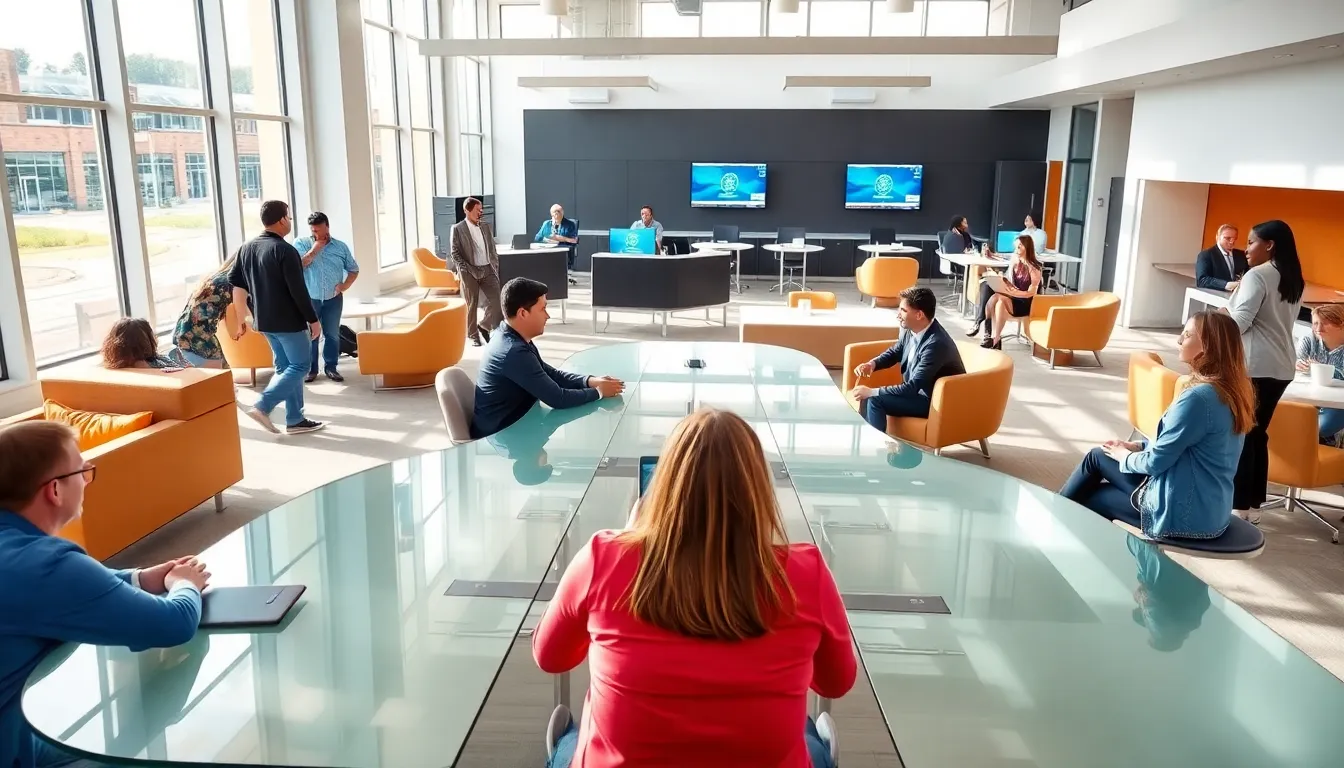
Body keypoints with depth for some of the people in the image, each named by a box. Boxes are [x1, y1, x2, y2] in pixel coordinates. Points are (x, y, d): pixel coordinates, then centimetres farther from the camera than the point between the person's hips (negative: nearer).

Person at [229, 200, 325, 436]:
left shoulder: (247, 248, 7)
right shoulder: (285, 250, -18)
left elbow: (234, 281, 11)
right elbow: (299, 291, -19)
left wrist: (254, 311, 17)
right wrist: (313, 319, -10)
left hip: (264, 320, 8)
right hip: (288, 321, -8)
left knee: (284, 366, 14)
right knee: (299, 366, 2)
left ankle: (295, 420, 15)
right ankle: (262, 406, -10)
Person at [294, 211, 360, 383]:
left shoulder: (341, 246, 3)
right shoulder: (301, 244, -2)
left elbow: (354, 269, 9)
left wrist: (345, 285, -8)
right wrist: (314, 250, -16)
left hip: (333, 299, 2)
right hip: (309, 299, -2)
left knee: (332, 334, 7)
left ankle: (330, 367, 18)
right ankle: (311, 369, 13)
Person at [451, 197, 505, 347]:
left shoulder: (486, 226, 12)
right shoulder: (457, 228, -3)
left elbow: (493, 249, 16)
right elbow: (455, 254, -5)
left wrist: (495, 267, 7)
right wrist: (467, 270, -13)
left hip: (488, 269, 4)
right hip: (470, 272, -4)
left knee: (496, 300, -6)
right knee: (471, 305, 3)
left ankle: (485, 326, 15)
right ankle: (473, 335, 17)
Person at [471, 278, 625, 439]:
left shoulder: (513, 339, 2)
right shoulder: (515, 352, -27)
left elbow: (550, 374, 13)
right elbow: (557, 399, -23)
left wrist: (589, 381, -1)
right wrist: (599, 392, -10)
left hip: (509, 423, 8)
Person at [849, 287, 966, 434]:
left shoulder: (936, 344, -30)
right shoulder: (911, 329, -5)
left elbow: (913, 387, -30)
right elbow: (894, 353, 15)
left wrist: (872, 392, -26)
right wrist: (872, 364, -5)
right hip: (918, 391, 9)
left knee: (875, 400, -20)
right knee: (867, 396, -3)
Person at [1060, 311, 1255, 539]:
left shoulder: (1198, 397, -25)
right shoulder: (1231, 390, 4)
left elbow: (1156, 462, -18)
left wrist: (1125, 456, 2)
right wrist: (1137, 447, 9)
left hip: (1182, 513, -8)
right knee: (1098, 456, 17)